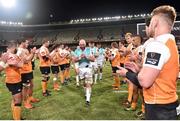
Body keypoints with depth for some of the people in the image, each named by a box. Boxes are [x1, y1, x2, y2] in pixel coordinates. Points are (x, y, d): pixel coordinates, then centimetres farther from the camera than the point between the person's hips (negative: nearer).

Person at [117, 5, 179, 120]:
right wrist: (138, 70, 9)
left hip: (158, 107, -9)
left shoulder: (157, 45, -22)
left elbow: (144, 81, -27)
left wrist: (127, 73, -9)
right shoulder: (171, 43, 9)